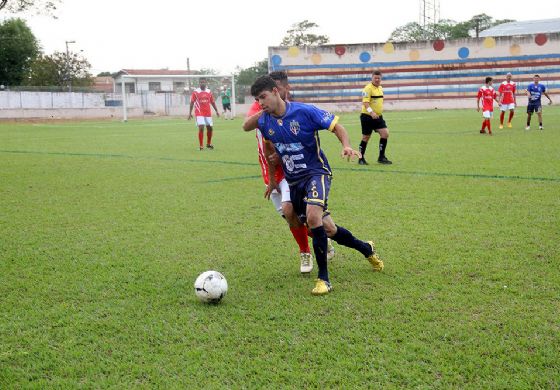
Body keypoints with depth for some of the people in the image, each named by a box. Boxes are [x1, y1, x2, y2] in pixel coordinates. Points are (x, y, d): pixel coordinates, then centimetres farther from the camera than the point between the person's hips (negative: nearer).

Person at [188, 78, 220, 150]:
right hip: (199, 113, -5)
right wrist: (190, 113, -7)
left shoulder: (209, 92, 7)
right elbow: (192, 103, -3)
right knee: (201, 127, -16)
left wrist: (216, 111, 10)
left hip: (208, 113, 5)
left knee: (210, 128, 9)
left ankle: (208, 144, 29)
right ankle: (201, 146, -9)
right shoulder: (195, 92, -4)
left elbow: (212, 102, 14)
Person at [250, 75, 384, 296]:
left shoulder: (304, 112, -16)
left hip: (316, 172, -5)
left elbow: (336, 126, -9)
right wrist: (272, 179, 24)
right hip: (293, 181, 5)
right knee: (328, 229, 7)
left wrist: (346, 146, -28)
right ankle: (367, 249, 36)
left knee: (313, 216, -32)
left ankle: (323, 279, -20)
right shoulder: (264, 123, -1)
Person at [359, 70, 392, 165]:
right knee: (366, 137, 2)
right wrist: (371, 112, -36)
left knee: (385, 133, -5)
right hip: (367, 117, -7)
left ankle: (381, 157, 5)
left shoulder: (380, 88, 12)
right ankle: (361, 158, 15)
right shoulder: (368, 88, -14)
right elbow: (365, 102, -24)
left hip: (378, 116, 7)